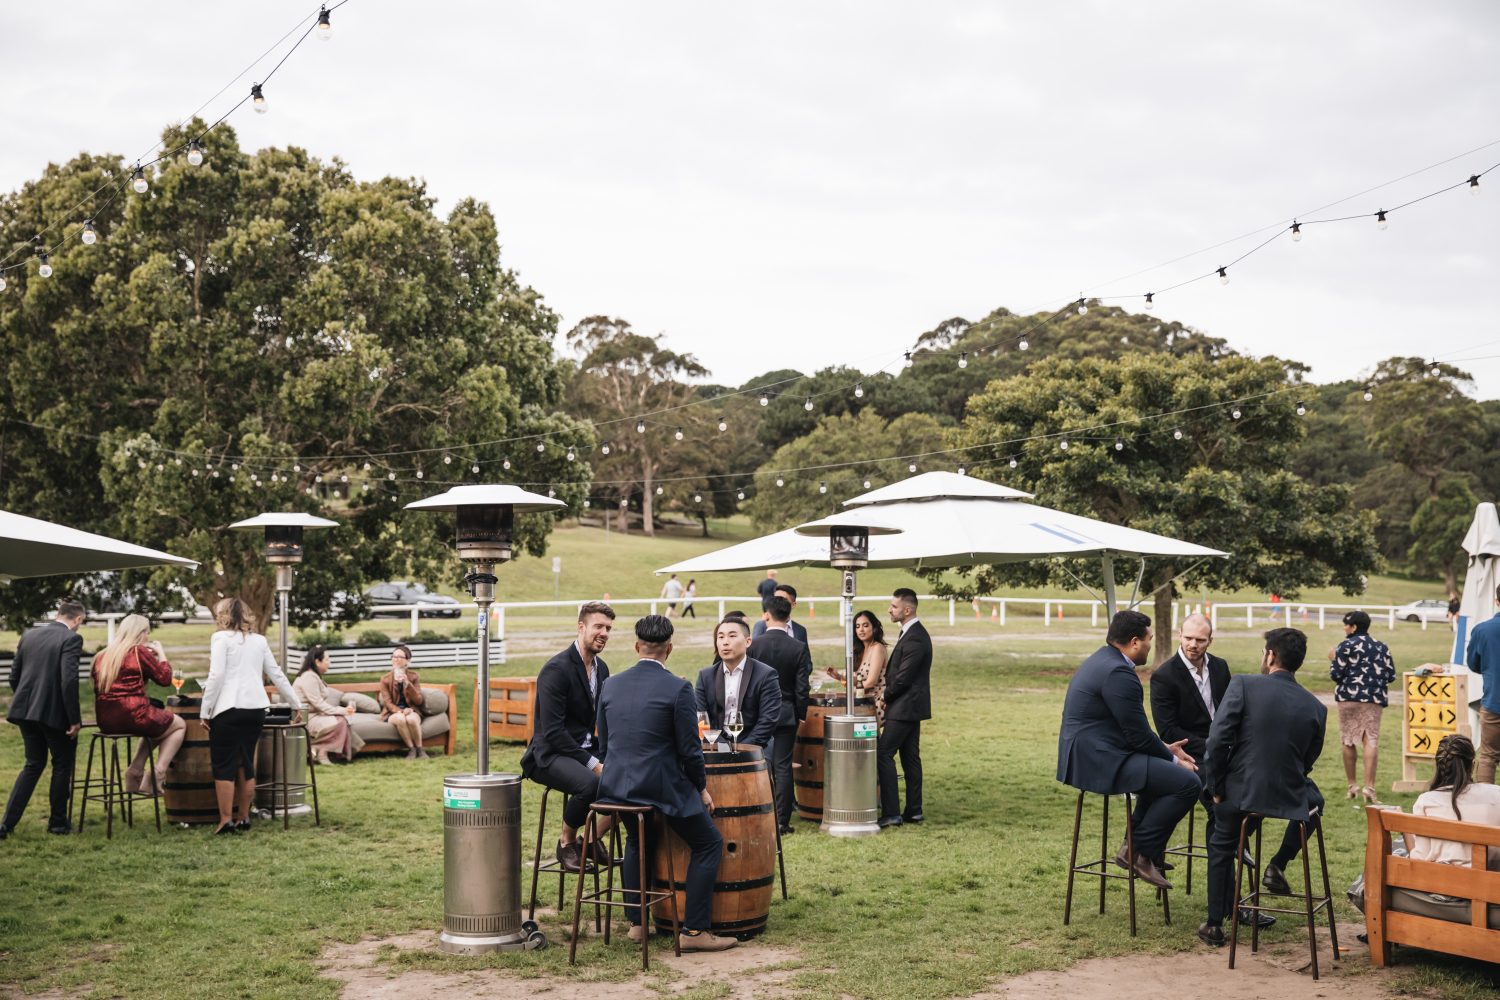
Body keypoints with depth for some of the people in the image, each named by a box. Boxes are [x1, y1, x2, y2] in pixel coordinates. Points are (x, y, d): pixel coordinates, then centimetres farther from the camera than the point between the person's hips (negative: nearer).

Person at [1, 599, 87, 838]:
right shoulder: (71, 639, -12)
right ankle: (58, 822, 20)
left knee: (33, 765, 17)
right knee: (62, 765, 13)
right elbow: (69, 681, -21)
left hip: (25, 710, 6)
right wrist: (74, 719, -15)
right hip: (55, 713, -6)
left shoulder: (29, 635, 9)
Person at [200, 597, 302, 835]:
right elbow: (277, 675, 16)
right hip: (256, 708, 6)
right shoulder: (259, 640, 15)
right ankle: (243, 818, 16)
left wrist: (205, 710, -6)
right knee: (246, 763, 14)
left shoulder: (221, 638, -1)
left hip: (229, 709, -5)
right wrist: (296, 704, 22)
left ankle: (226, 820, -1)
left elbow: (216, 676, -10)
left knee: (223, 765, 2)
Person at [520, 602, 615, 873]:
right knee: (590, 783, -35)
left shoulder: (601, 668, 10)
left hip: (587, 750, 8)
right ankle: (567, 842, -8)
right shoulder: (556, 669, -16)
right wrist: (593, 764, -23)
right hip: (551, 755, -8)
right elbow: (552, 731, -21)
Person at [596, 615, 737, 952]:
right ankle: (694, 931, 4)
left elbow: (604, 742, 12)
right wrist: (702, 788, 4)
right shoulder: (677, 689, -12)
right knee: (708, 844, 9)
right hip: (662, 788, -6)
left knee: (636, 843, 31)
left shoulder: (611, 685, 4)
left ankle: (636, 922, 32)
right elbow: (689, 749, -11)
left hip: (616, 786, 6)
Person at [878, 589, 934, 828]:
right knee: (910, 757, 12)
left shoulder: (914, 638, -20)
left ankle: (891, 813, -9)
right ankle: (914, 811, 16)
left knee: (884, 754, -9)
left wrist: (885, 696, -7)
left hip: (905, 707, -10)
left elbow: (903, 678, -20)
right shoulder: (912, 633, 13)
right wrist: (887, 694, 8)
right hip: (911, 707, 10)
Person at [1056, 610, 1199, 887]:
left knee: (1166, 769, 27)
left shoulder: (1102, 661, 16)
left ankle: (1135, 844, 21)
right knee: (1187, 782, -15)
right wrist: (1173, 760, -1)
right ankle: (1140, 851, -3)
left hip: (1083, 756, 11)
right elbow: (1139, 735, -16)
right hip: (1098, 760, -11)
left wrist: (1164, 748, 16)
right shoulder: (1118, 672, -18)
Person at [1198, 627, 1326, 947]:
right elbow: (1308, 762, 8)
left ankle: (1215, 925, 30)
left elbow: (1216, 741, -16)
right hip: (1289, 798, 1)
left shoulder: (1243, 685, -12)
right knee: (1313, 801, 37)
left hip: (1240, 791, -1)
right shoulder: (1315, 708, -2)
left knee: (1221, 849, 26)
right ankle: (1278, 866, 29)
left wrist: (1216, 788, -3)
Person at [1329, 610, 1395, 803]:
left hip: (1349, 697, -2)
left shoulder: (1346, 646, -6)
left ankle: (1352, 785, 18)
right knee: (1371, 741, -4)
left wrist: (1334, 659, 10)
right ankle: (1369, 787, -16)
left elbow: (1336, 674, -9)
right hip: (1373, 699, 2)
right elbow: (1391, 675, 7)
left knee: (1348, 741, 11)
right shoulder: (1381, 647, 7)